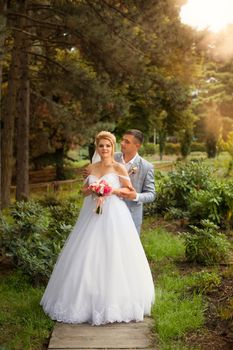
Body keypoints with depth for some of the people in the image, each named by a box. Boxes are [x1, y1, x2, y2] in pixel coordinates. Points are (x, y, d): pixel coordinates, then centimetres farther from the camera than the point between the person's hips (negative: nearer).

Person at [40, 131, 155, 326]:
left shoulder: (119, 168, -2)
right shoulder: (92, 168, 12)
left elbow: (129, 190, 2)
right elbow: (84, 191, 16)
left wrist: (113, 190, -13)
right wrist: (90, 189, -5)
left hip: (113, 216, -5)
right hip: (92, 216, 5)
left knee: (112, 257, -2)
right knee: (88, 257, 6)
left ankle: (112, 301, 10)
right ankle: (87, 299, 19)